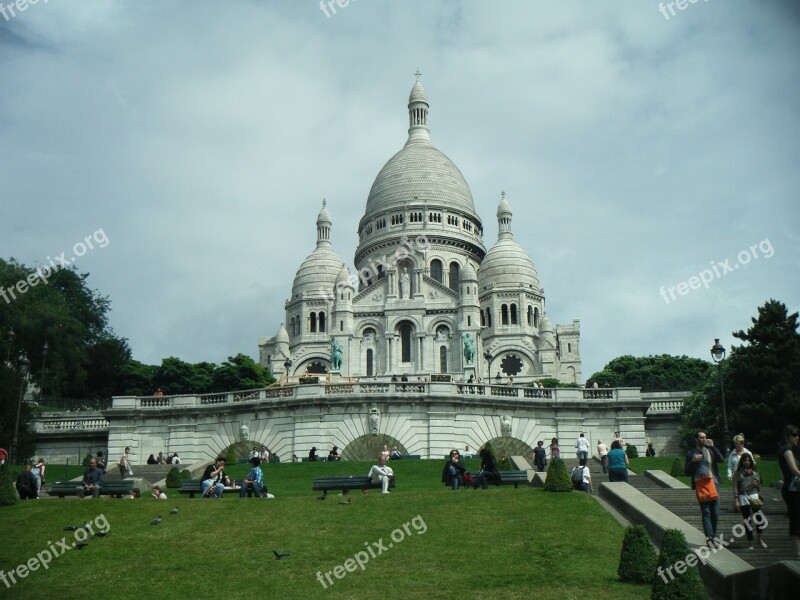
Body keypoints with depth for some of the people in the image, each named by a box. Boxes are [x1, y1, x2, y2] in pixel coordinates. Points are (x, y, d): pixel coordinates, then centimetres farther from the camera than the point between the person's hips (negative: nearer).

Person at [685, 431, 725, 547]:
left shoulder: (710, 450, 16)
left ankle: (712, 538, 15)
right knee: (706, 513, -8)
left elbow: (721, 459, -2)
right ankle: (709, 537, -13)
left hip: (714, 484, 3)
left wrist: (713, 447, -8)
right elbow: (687, 472, 4)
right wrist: (693, 461, -12)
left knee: (715, 513, 4)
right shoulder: (691, 453, 8)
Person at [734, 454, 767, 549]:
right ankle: (751, 543, 8)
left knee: (760, 519, -9)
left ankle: (760, 539, 14)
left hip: (754, 496, 2)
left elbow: (759, 488, 15)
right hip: (743, 497, -2)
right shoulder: (738, 473, 5)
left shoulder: (754, 472, 11)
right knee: (748, 521, 1)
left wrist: (756, 485, -8)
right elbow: (735, 488, 1)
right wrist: (736, 501, -6)